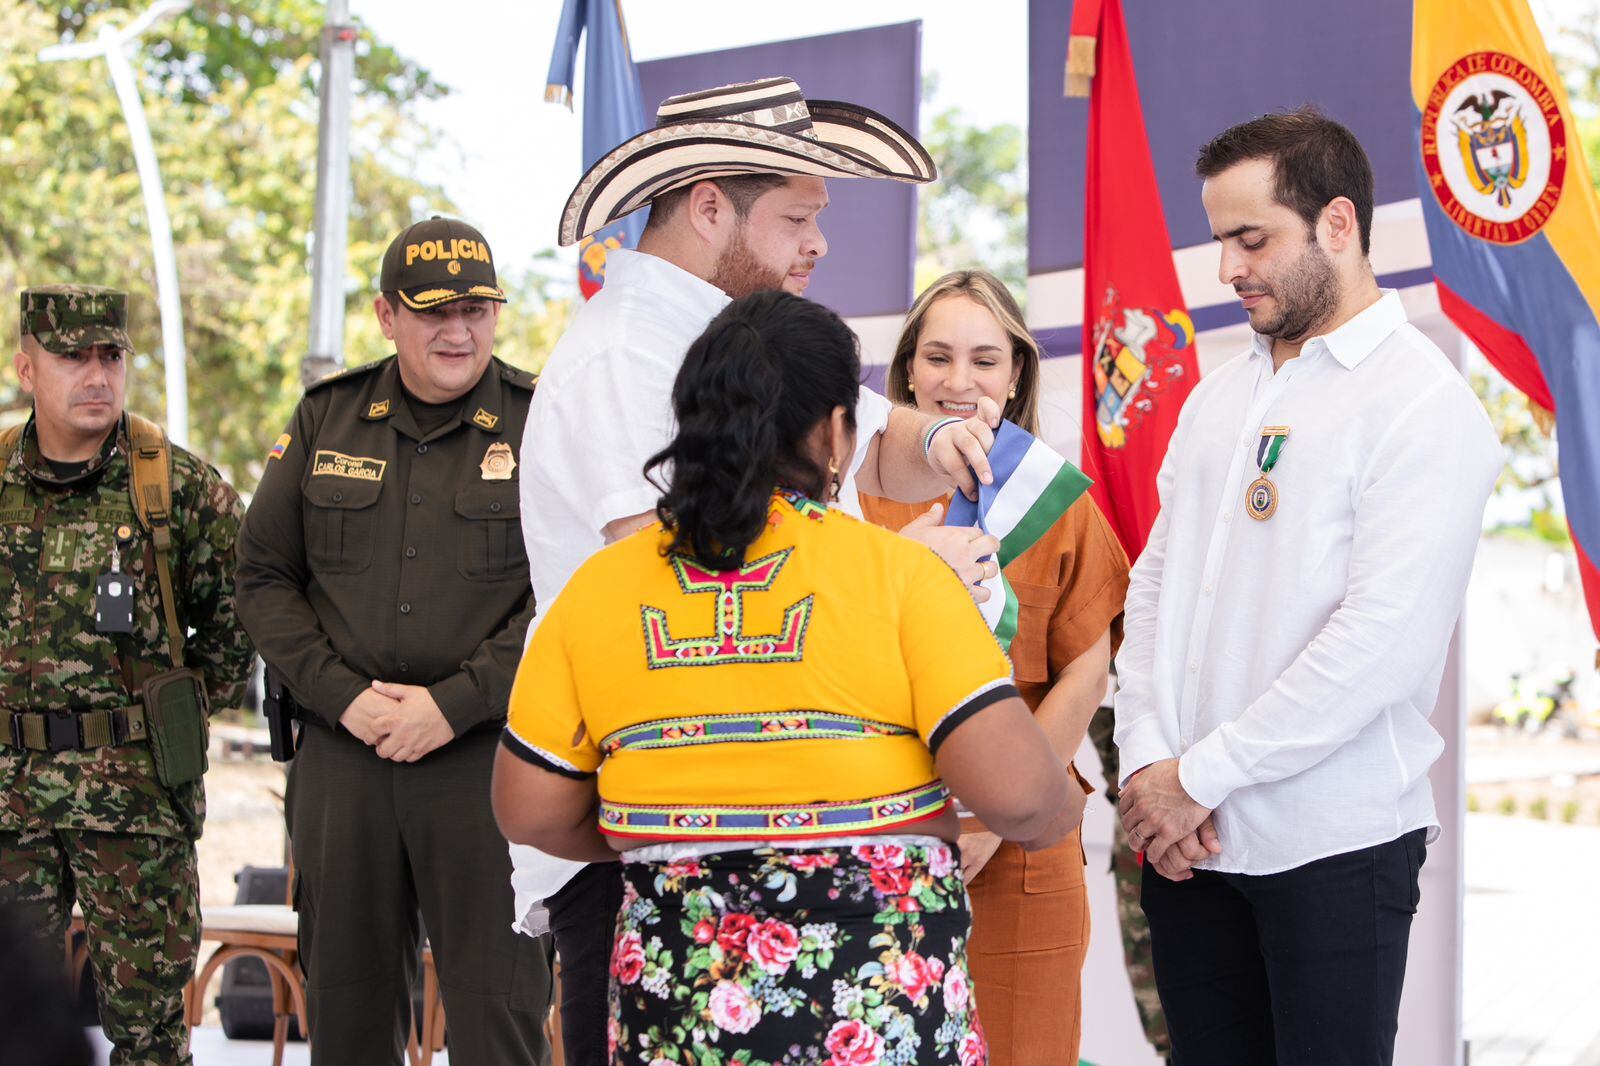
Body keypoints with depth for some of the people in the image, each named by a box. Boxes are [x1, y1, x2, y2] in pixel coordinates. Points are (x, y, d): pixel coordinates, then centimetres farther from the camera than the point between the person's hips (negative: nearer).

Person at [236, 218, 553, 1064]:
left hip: (483, 753, -3)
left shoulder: (540, 423, -1)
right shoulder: (326, 420, 9)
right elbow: (263, 578, 9)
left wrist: (454, 704, -13)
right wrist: (342, 696, -5)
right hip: (343, 750, 3)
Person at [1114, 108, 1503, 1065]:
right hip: (1187, 840, 6)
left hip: (1334, 846, -6)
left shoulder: (1424, 404, -9)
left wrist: (1199, 777, -15)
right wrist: (1148, 761, -4)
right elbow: (1155, 586, 12)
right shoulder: (1221, 395, 15)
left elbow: (1382, 645, -18)